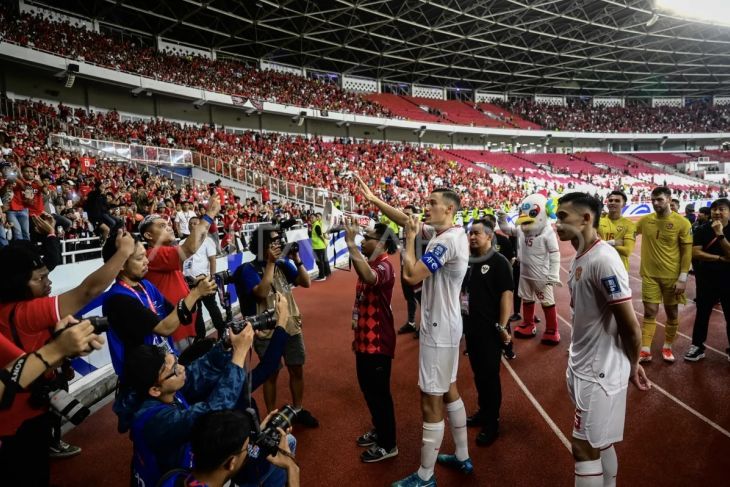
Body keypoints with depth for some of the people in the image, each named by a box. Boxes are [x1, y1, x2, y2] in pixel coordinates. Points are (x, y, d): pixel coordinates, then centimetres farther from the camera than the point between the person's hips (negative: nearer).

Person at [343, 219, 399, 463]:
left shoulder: (384, 266, -21)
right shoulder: (370, 263, 12)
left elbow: (370, 278, -47)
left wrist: (351, 244, -47)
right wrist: (358, 333, 24)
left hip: (378, 341, -10)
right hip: (365, 339, 10)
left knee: (379, 392, 2)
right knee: (368, 388, 20)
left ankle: (388, 444, 18)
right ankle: (379, 430, 38)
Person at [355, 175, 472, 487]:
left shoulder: (447, 240, -23)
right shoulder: (442, 233, 6)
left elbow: (411, 275, -27)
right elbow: (406, 219, 12)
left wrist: (410, 238, -14)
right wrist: (374, 199, 5)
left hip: (438, 330, -10)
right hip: (445, 325, 10)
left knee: (431, 402, 1)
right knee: (449, 391, 21)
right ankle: (462, 458, 36)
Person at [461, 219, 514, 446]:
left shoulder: (499, 262, -12)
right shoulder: (468, 261, 8)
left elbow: (507, 293, -18)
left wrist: (502, 326, -21)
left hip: (490, 329, -6)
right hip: (471, 326, 7)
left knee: (490, 374, 3)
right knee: (478, 372, 17)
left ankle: (492, 422, 16)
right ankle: (483, 411, 34)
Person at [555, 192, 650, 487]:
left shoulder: (603, 259, -23)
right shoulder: (579, 258, 6)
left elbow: (630, 325, -19)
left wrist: (633, 366, -3)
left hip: (599, 371, -8)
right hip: (584, 366, 9)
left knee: (584, 447, 1)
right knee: (600, 443, 20)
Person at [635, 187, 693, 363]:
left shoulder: (682, 222, -9)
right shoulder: (645, 220, 0)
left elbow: (687, 252, -7)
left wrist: (683, 278, -11)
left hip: (672, 276, -2)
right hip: (650, 275, 2)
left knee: (672, 313, 11)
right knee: (650, 312, 2)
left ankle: (667, 347, 28)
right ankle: (645, 351, 6)